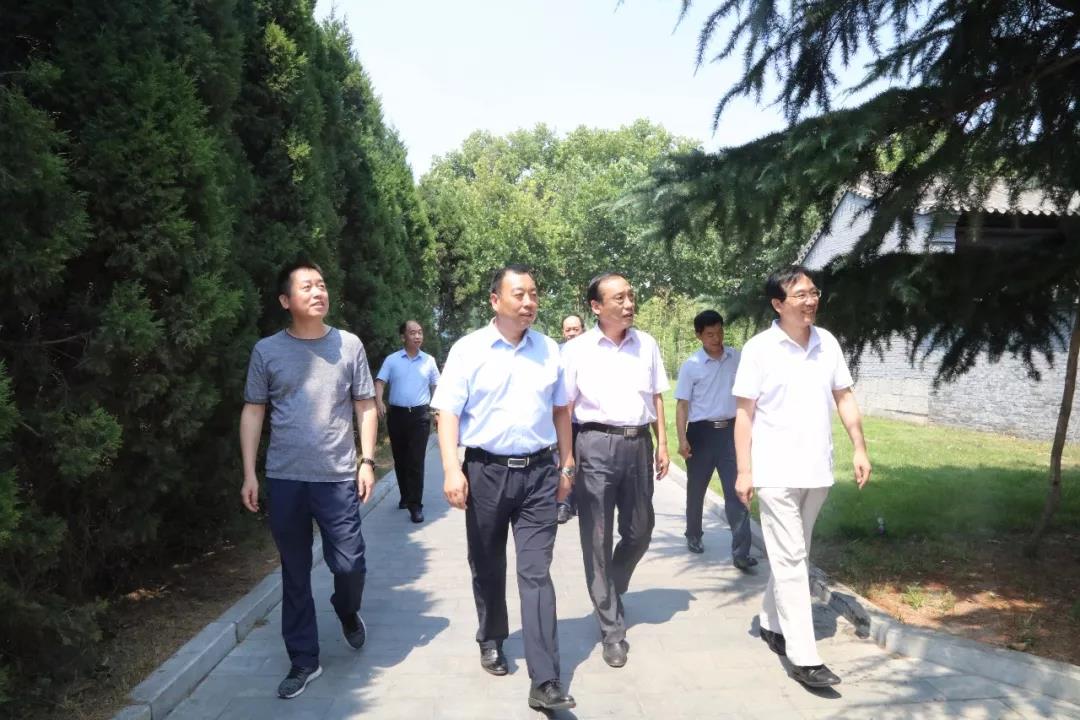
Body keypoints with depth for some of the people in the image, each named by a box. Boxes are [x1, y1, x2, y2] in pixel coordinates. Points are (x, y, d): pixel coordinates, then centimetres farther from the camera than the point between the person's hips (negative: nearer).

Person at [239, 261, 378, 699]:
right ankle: (304, 660, 23)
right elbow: (253, 412, 5)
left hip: (338, 477, 0)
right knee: (295, 575, 9)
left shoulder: (349, 345, 2)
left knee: (349, 564, 0)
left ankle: (347, 612, 34)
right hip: (285, 479, 1)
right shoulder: (267, 351, 2)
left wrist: (367, 460, -2)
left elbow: (365, 407, 6)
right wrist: (249, 474, 0)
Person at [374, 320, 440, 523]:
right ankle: (405, 496, 28)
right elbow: (380, 382, -4)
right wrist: (379, 401, -22)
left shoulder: (429, 361, 5)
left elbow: (437, 386, 11)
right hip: (397, 414, 1)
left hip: (420, 415, -1)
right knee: (400, 459, 11)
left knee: (416, 461, -6)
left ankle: (415, 505, -4)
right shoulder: (391, 360, 2)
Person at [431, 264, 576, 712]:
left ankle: (545, 682, -2)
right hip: (486, 471, -1)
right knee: (487, 568, 15)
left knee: (536, 573, -3)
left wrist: (566, 465, 13)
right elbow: (448, 413, -7)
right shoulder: (467, 350, -4)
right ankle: (491, 641, 39)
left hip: (538, 473, 1)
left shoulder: (549, 351, 6)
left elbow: (560, 410, 13)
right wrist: (451, 469, -17)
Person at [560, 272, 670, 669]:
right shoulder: (577, 349, -3)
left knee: (639, 531, 13)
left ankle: (609, 594, 40)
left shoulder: (646, 344, 7)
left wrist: (662, 443, 10)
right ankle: (612, 628, 16)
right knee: (598, 539, 3)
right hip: (597, 443, -3)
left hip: (638, 443, 4)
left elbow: (656, 397, 14)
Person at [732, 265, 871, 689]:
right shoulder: (759, 349, -8)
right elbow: (744, 413, -7)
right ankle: (803, 657, 0)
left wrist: (860, 449, 6)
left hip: (817, 470, 5)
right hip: (776, 473, -5)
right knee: (791, 560, -4)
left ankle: (772, 624, 33)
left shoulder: (827, 343, 5)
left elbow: (844, 397, 13)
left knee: (794, 555, 16)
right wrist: (743, 470, -10)